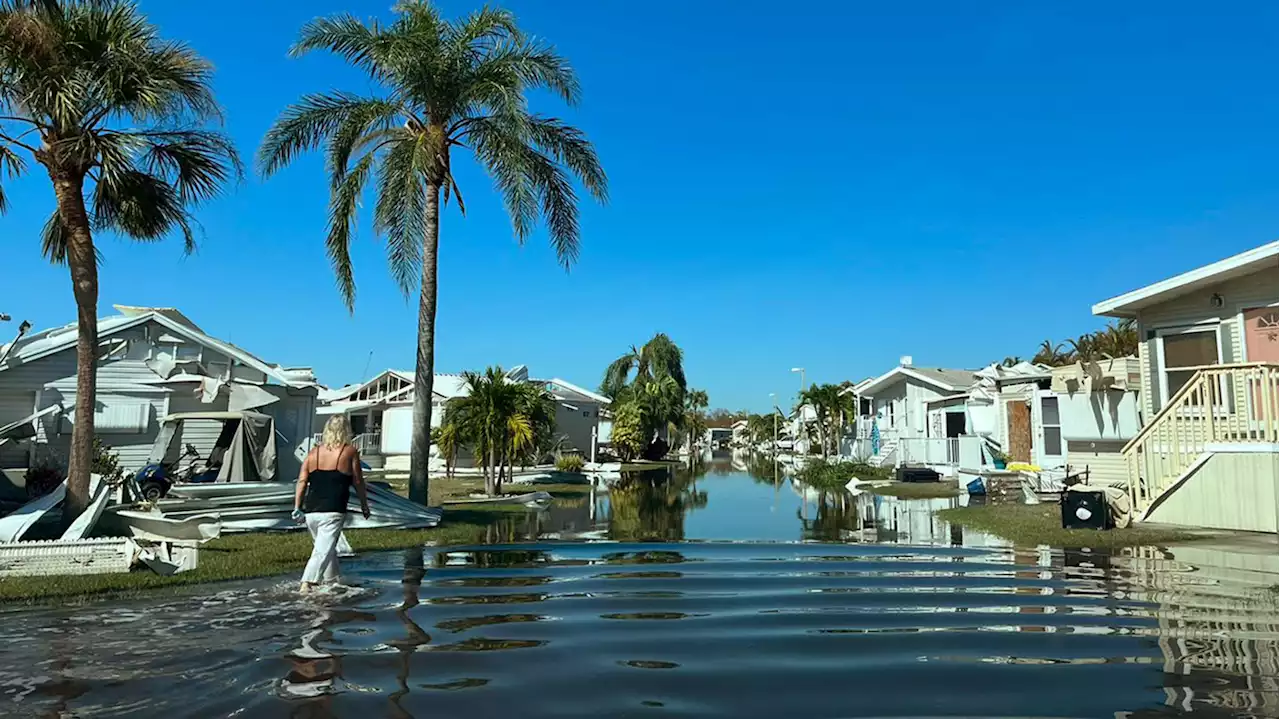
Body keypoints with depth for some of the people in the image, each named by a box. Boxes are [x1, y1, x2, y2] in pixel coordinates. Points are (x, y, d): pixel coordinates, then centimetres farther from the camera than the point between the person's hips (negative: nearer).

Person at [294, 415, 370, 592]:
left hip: (311, 511, 5)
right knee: (323, 550, -8)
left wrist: (297, 508, 5)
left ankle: (332, 582, 30)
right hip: (333, 511, -5)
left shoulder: (314, 452, 12)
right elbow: (358, 482, 4)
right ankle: (307, 583, -21)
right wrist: (364, 505, 15)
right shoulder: (350, 452, 0)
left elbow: (302, 481, 5)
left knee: (325, 547, 21)